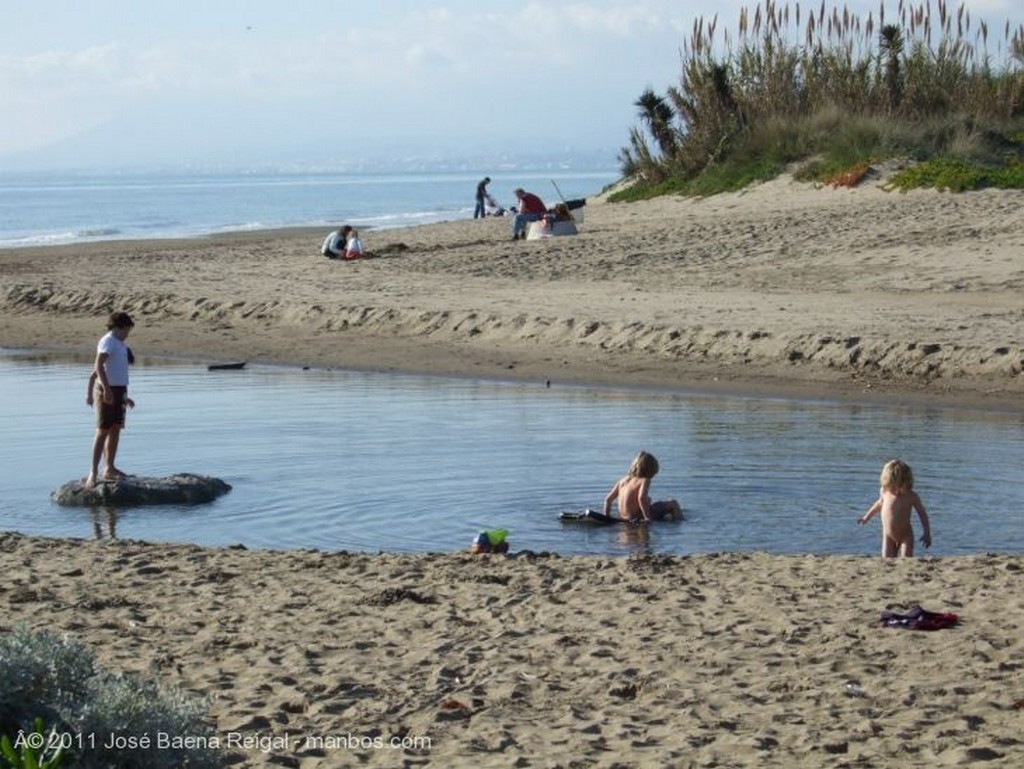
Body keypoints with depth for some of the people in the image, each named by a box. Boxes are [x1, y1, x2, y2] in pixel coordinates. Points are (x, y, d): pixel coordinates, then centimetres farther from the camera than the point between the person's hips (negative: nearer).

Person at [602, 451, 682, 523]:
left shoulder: (623, 481, 7)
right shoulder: (644, 480, -13)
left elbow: (608, 499, 9)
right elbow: (641, 498, -31)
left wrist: (606, 517, 18)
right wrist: (647, 517, -26)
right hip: (637, 517, -8)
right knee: (672, 503, 1)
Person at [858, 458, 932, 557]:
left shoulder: (911, 497, -15)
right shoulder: (885, 492, -8)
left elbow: (922, 514, -4)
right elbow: (880, 504, 15)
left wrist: (927, 533, -8)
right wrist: (867, 517, 26)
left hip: (905, 536, -3)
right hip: (888, 536, 3)